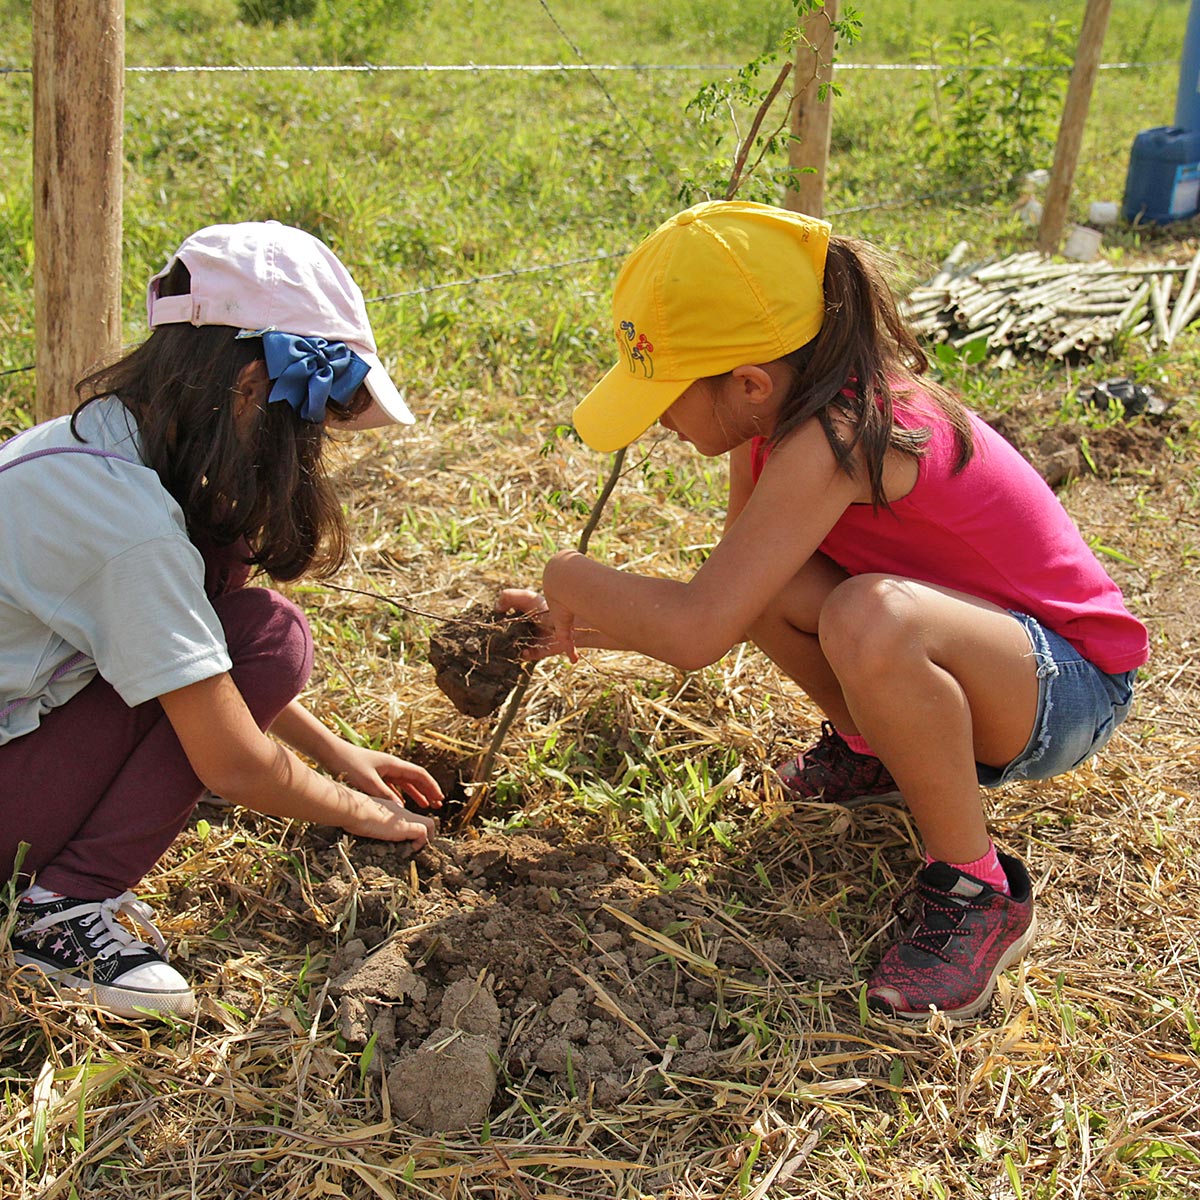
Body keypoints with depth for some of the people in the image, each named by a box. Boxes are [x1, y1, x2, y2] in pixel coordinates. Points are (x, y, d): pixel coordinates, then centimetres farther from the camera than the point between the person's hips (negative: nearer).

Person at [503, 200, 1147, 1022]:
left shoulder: (832, 439, -31)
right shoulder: (781, 417, -4)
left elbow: (697, 633, -36)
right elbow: (717, 607, 7)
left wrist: (574, 578, -18)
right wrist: (577, 625, 4)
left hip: (1070, 682, -8)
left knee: (870, 617, -38)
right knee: (751, 575, -10)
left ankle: (977, 891, -14)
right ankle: (870, 751, 17)